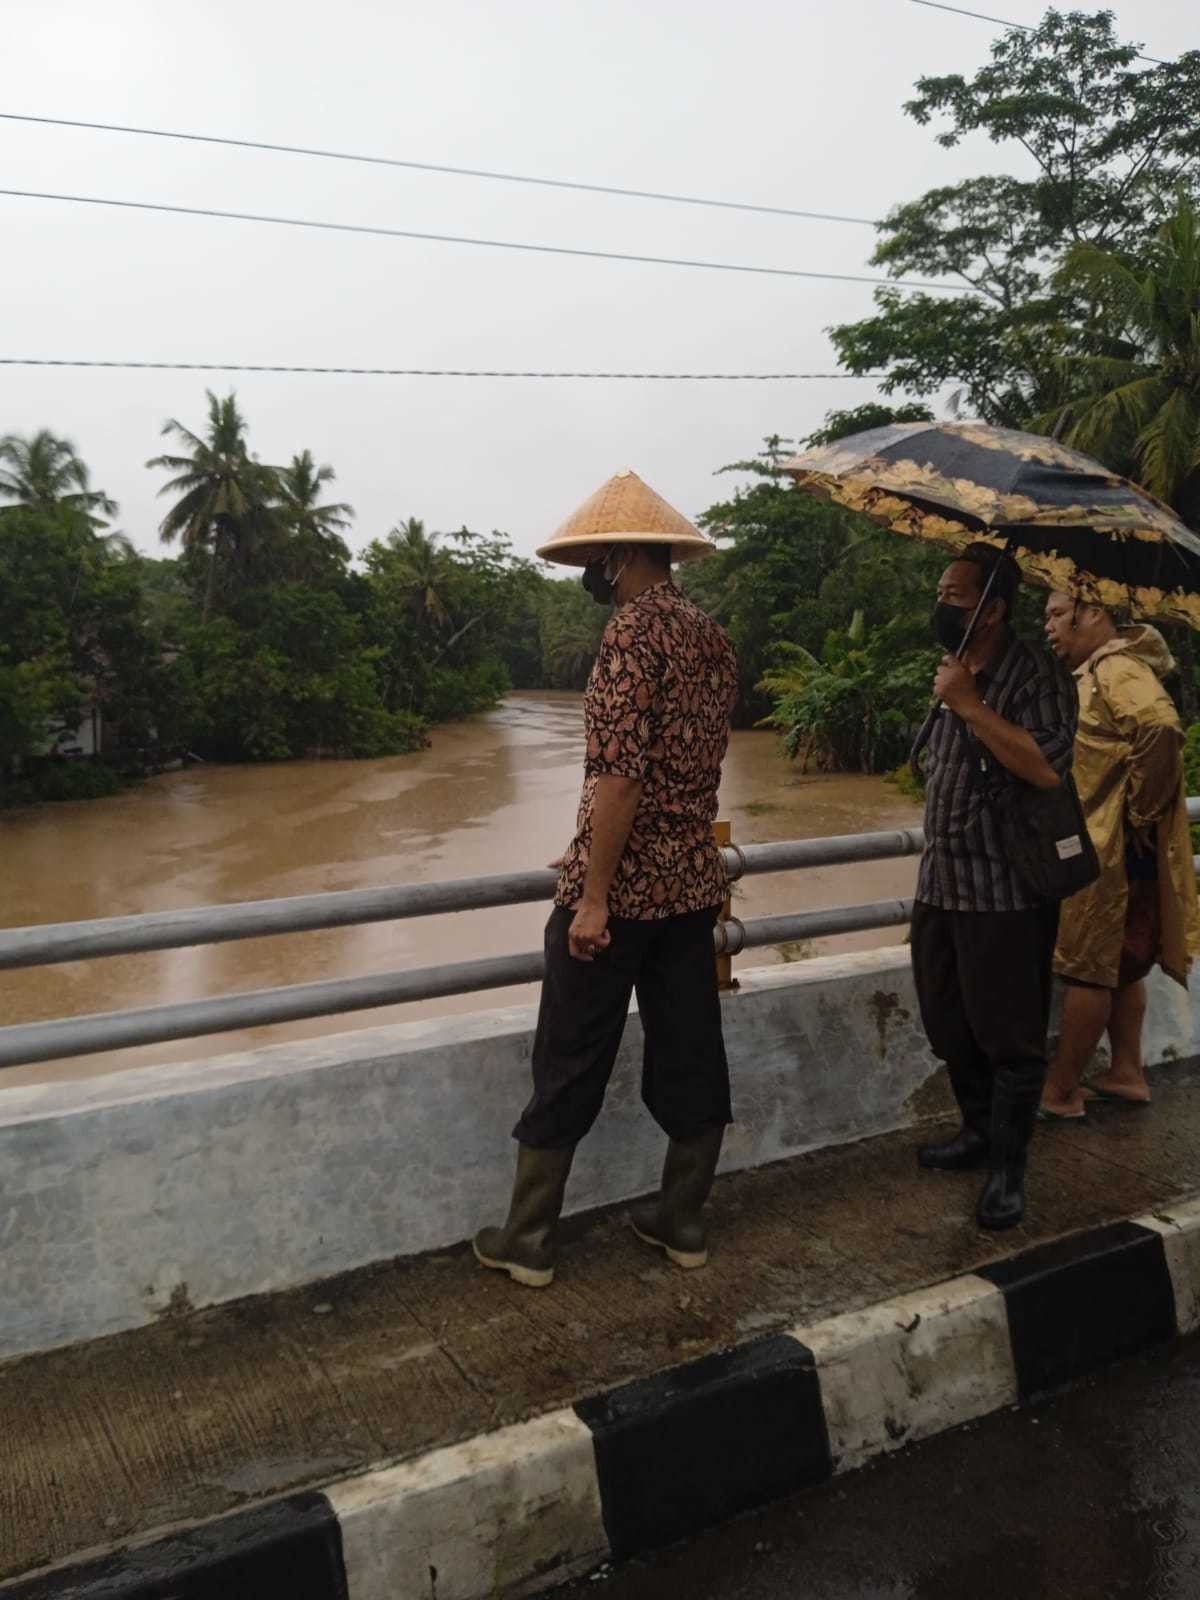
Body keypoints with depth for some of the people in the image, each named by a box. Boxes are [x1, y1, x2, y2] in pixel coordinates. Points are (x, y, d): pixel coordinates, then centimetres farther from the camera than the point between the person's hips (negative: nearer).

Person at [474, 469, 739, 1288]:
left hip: (621, 885, -8)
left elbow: (619, 774, -22)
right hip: (694, 880, 8)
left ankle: (530, 1241, 14)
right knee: (691, 1052, 13)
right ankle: (684, 1220, 26)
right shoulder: (714, 636, 11)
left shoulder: (633, 629, -15)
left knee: (569, 1065, 3)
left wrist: (593, 895, -18)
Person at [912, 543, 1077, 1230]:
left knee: (1008, 1037, 3)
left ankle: (1009, 1169, 15)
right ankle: (978, 1130, 35)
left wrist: (969, 705, -24)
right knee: (951, 1028, 17)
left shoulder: (1037, 677, -13)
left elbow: (1047, 767, -28)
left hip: (1005, 894, -8)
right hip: (941, 886, 8)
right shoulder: (954, 674, 12)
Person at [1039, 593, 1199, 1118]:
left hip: (1111, 849, -10)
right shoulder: (1096, 672, 15)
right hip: (1104, 846, 10)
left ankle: (1061, 1093, 6)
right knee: (1118, 964, 17)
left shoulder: (1118, 668, -17)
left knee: (1086, 968, -3)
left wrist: (1138, 814, -26)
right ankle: (1127, 1073, 28)